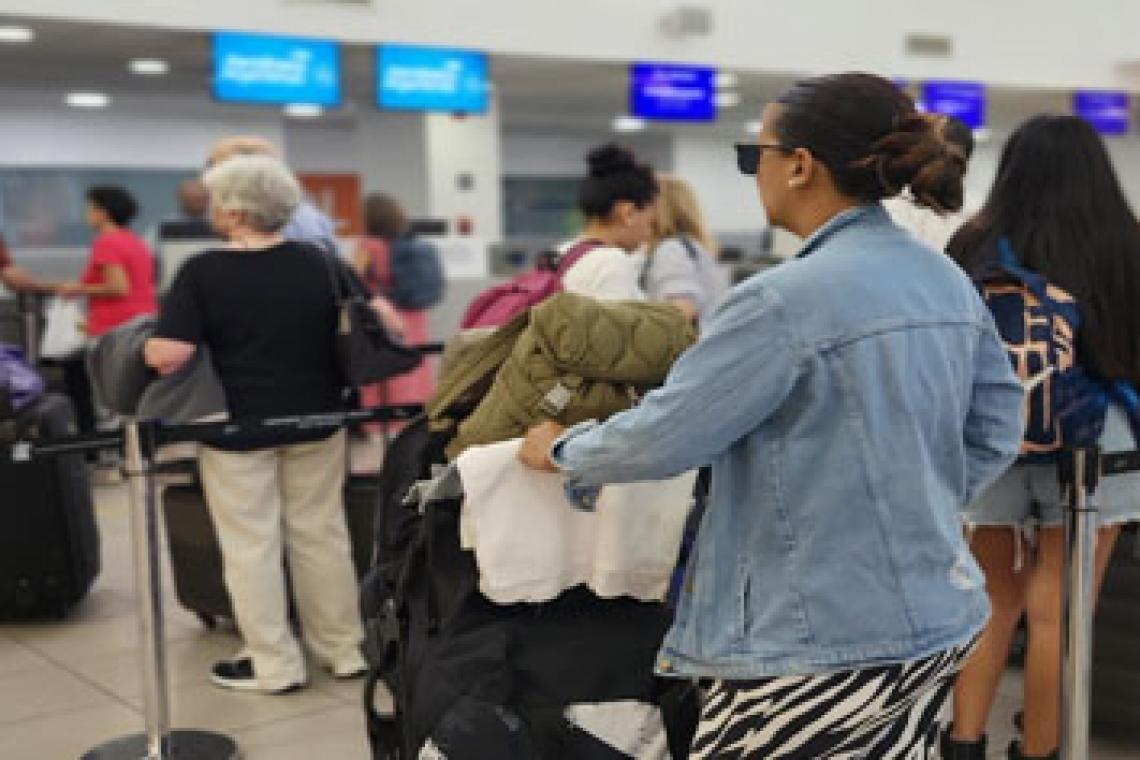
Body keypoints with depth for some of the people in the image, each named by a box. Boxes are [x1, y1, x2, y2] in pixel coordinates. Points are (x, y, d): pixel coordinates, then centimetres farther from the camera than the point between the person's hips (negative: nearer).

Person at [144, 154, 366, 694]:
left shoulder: (203, 272, -14)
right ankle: (344, 649, 22)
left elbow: (167, 355, -22)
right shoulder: (317, 263, 0)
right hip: (315, 419, 4)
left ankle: (274, 664, 13)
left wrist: (143, 344, 0)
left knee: (251, 543, 7)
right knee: (320, 533, 14)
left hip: (237, 426, -4)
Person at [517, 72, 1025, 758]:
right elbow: (997, 432, 12)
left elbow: (663, 436, -15)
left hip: (825, 643, -8)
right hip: (939, 618, 9)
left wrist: (562, 450, 2)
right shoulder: (950, 282, 5)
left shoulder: (788, 298, -20)